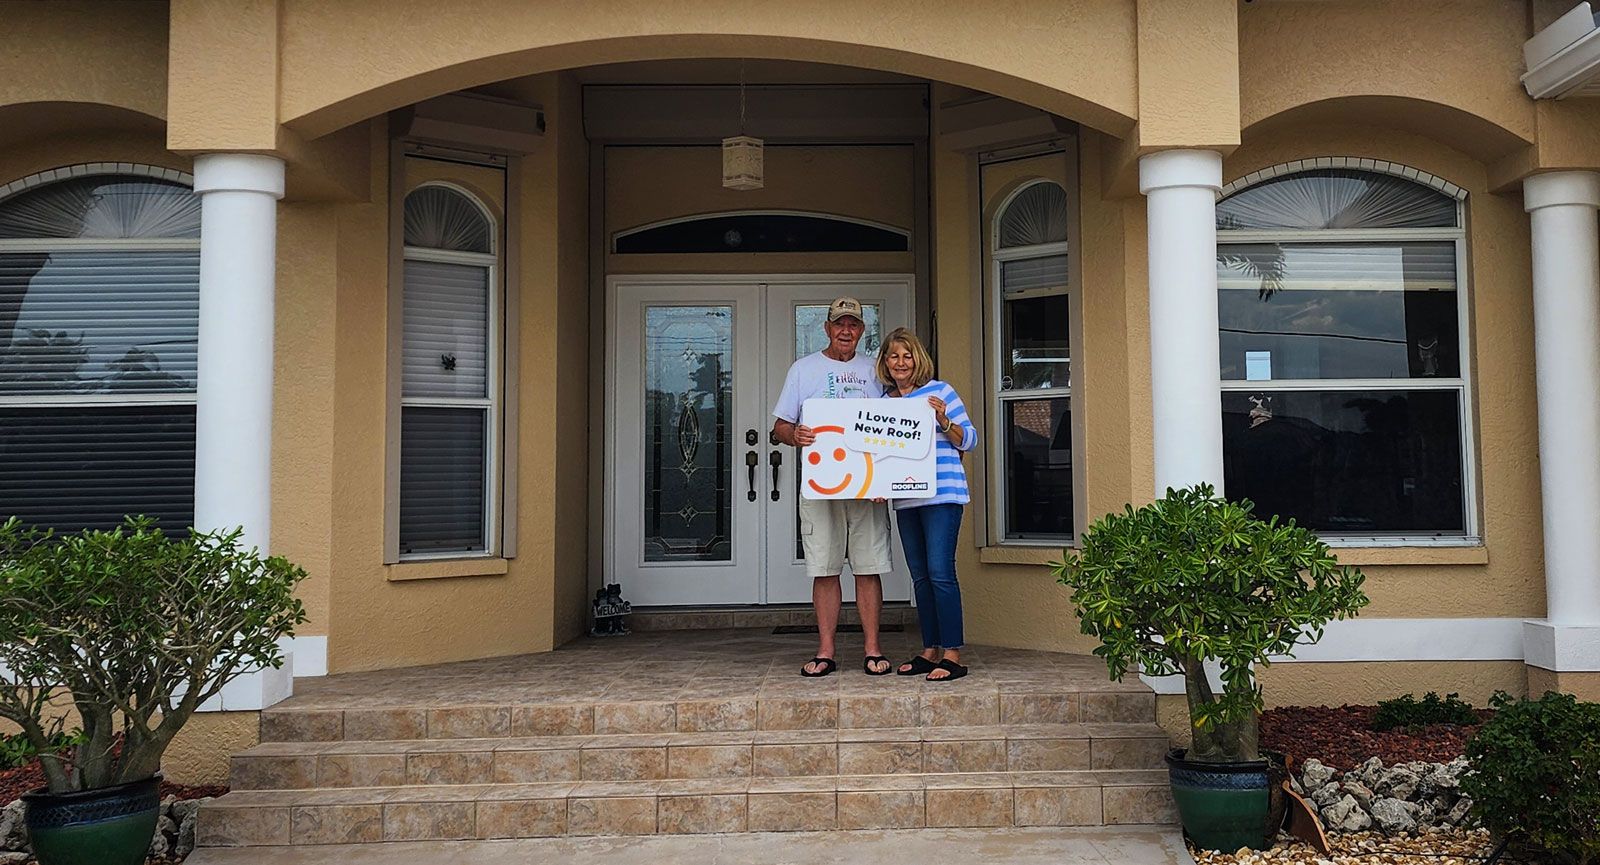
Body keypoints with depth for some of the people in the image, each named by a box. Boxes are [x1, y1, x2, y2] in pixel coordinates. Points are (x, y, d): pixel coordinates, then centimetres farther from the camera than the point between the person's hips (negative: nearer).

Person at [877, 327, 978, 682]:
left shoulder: (939, 391, 0)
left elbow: (969, 440, 0)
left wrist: (943, 421, -16)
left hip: (942, 494, -6)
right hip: (905, 500, 6)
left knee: (940, 572, -11)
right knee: (920, 576, 10)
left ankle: (952, 655, -7)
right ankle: (930, 651, 18)